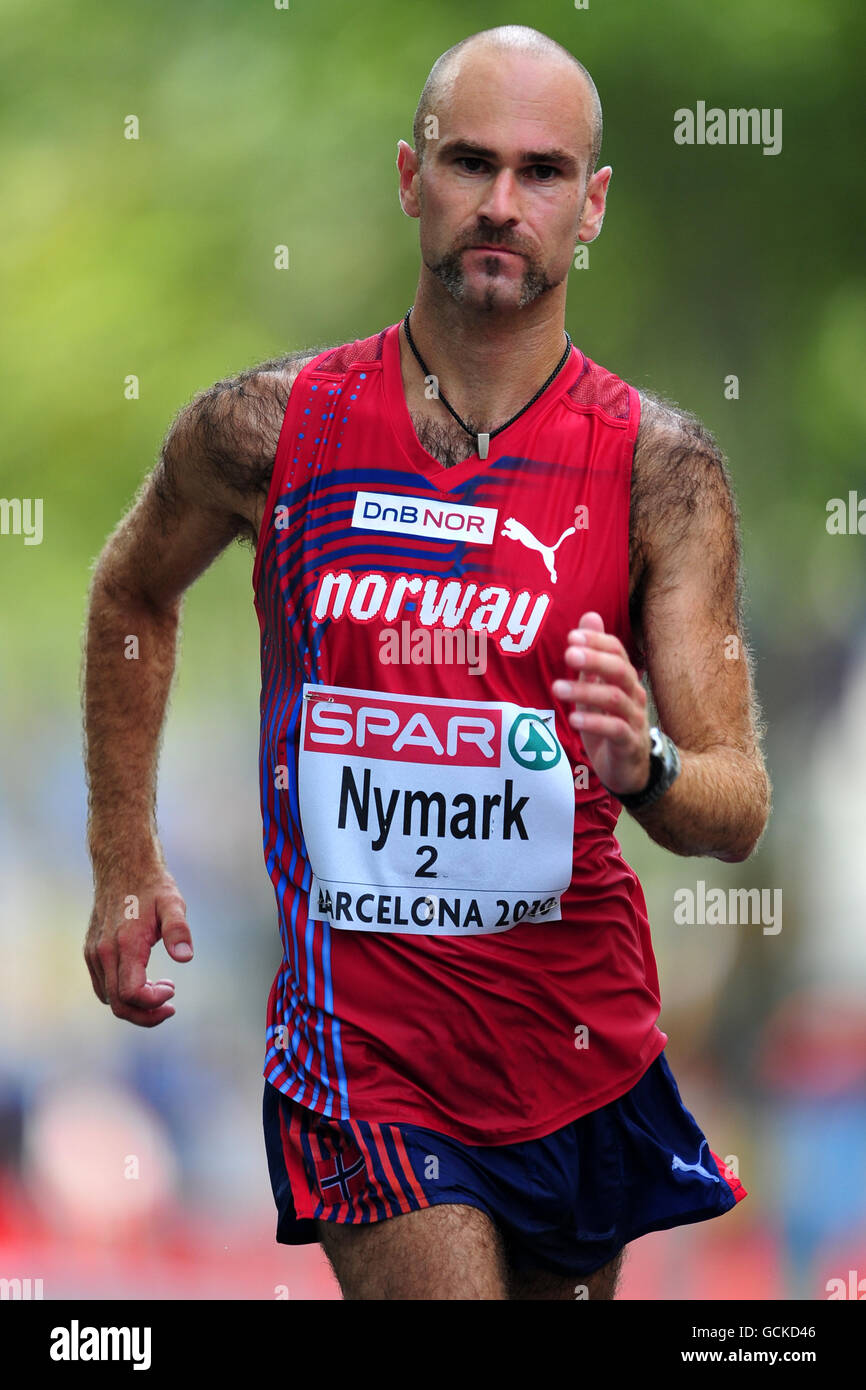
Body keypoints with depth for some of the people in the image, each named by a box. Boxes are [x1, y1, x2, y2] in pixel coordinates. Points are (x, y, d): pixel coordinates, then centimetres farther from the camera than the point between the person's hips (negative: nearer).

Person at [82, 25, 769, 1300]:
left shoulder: (658, 467, -6)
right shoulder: (266, 428, -4)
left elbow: (739, 812, -8)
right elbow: (132, 594, 18)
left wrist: (645, 767, -30)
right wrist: (124, 862, 15)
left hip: (586, 1045, 2)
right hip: (364, 1041, -2)